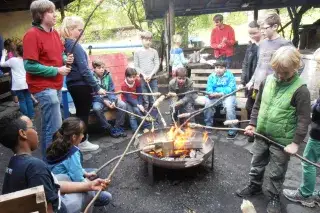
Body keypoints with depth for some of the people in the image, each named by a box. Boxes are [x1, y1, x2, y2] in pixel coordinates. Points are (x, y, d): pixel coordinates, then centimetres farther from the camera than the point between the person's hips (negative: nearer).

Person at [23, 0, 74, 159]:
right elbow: (29, 66, -20)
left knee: (49, 125, 18)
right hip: (44, 87, -9)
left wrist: (66, 59, -1)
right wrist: (57, 70, -17)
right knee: (55, 127, -6)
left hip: (56, 85, 9)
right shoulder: (32, 35, -15)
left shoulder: (54, 33, 9)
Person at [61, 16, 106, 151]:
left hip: (72, 83, 9)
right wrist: (97, 87, -20)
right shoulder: (75, 45, -18)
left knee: (80, 112, 20)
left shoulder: (65, 44, 9)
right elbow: (84, 70, -22)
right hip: (81, 84, -9)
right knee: (84, 113, 3)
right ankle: (82, 142, 14)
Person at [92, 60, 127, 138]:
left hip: (108, 98, 4)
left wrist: (113, 101, -17)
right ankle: (109, 129, -20)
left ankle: (118, 127, -7)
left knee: (123, 105, -19)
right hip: (97, 100, -3)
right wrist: (104, 101, -23)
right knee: (97, 108, -36)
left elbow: (111, 91, 1)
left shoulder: (107, 76, 0)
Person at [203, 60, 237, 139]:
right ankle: (208, 126, -7)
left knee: (229, 106, -32)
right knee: (208, 102, -25)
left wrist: (221, 93, -27)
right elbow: (209, 88, 2)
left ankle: (232, 130, -19)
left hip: (227, 95, -3)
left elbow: (231, 88, -11)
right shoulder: (211, 76, 12)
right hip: (214, 96, 3)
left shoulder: (229, 75, 1)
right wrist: (211, 93, -23)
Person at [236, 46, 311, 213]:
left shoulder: (300, 90, -17)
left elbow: (304, 119, -14)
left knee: (277, 172, 13)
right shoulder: (268, 81, -2)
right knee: (257, 164, 21)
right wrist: (252, 124, 3)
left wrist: (296, 142, -16)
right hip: (262, 135, 5)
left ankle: (274, 197, 35)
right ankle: (255, 187, 45)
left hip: (282, 140, -5)